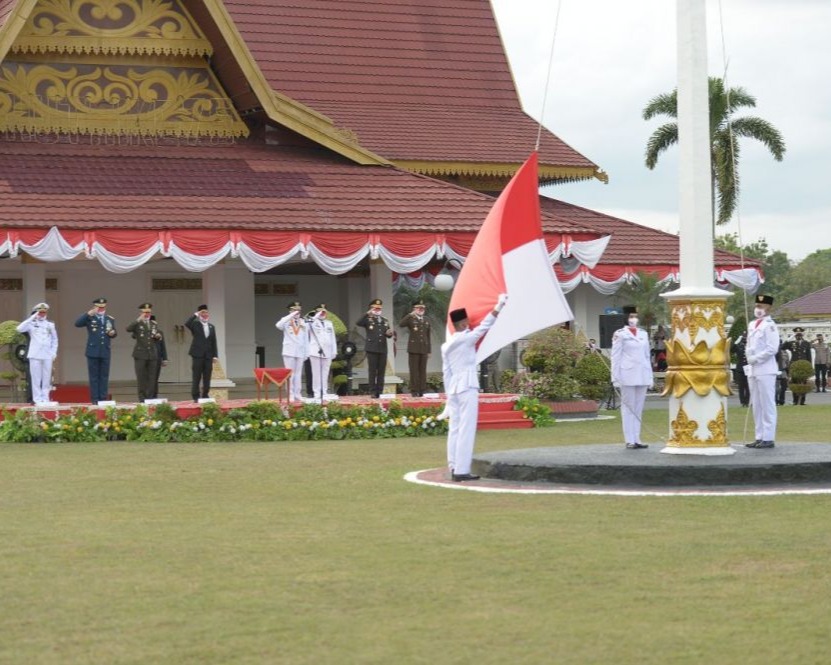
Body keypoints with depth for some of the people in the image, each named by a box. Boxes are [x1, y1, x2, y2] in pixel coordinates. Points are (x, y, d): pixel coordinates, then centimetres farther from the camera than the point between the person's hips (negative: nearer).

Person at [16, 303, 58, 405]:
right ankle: (37, 399, -1)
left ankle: (45, 399, 6)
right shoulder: (32, 324, 3)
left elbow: (54, 339, 17)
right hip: (35, 355, -2)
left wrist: (54, 352, 6)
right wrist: (32, 318, -13)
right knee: (36, 378, -3)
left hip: (47, 355, 2)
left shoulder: (50, 325, 12)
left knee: (47, 378, 2)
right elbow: (19, 329, -13)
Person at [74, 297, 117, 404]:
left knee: (104, 377, 5)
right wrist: (88, 314, -22)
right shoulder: (90, 318, 1)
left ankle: (103, 398, 9)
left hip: (105, 352, 3)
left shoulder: (110, 319, 13)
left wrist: (113, 333, -4)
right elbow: (77, 324, -14)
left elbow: (113, 333, 20)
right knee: (94, 376, 0)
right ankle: (94, 399, 2)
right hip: (93, 352, -3)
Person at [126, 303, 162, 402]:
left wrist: (158, 336, -1)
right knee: (141, 378, -3)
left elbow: (157, 338, 22)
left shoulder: (154, 324, 16)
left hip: (152, 354, 4)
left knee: (152, 378, 3)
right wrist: (139, 320, -25)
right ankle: (142, 398, 0)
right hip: (140, 354, -4)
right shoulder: (137, 324, 0)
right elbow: (128, 329, -20)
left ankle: (150, 397, 8)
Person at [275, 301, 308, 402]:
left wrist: (306, 353, 8)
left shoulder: (304, 322, 13)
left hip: (300, 352, 3)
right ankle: (290, 395, 0)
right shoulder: (286, 321, 3)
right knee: (290, 374, -3)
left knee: (298, 374, 4)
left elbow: (306, 339, 13)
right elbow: (279, 325, -22)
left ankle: (298, 395, 7)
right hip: (289, 351, -3)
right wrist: (291, 316, -20)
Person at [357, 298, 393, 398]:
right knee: (372, 372, -2)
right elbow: (358, 323, -18)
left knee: (381, 372, 5)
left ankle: (380, 392, 9)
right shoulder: (368, 319, 1)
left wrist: (389, 333, -6)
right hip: (372, 349, -4)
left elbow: (388, 334, 17)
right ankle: (373, 392, 0)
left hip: (382, 349, 4)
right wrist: (367, 314, -24)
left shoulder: (385, 320, 16)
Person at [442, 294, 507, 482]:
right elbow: (484, 326, -3)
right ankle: (461, 471, -12)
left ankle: (454, 468, 8)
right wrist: (498, 307, 5)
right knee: (466, 429, -8)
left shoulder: (446, 346, 12)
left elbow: (446, 371, 13)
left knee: (455, 429, 8)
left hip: (453, 389, 8)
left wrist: (449, 393, 15)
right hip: (467, 388, -8)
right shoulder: (465, 339, -8)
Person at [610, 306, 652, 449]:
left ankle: (636, 439, 10)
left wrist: (650, 376, 13)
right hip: (628, 376, -5)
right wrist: (615, 378, -8)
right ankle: (629, 440, 0)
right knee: (628, 408, -2)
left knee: (639, 408, 6)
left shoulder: (643, 334, 13)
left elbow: (647, 356, 16)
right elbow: (615, 357, -3)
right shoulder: (620, 334, -2)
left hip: (642, 376, 5)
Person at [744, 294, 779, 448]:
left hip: (765, 370, -9)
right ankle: (760, 437, 15)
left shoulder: (769, 326, -10)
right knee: (756, 405, 10)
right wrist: (749, 358, 5)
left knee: (767, 405, -6)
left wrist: (755, 359, -13)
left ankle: (768, 438, -5)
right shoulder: (752, 325, 15)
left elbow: (772, 349, -17)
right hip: (753, 370, 9)